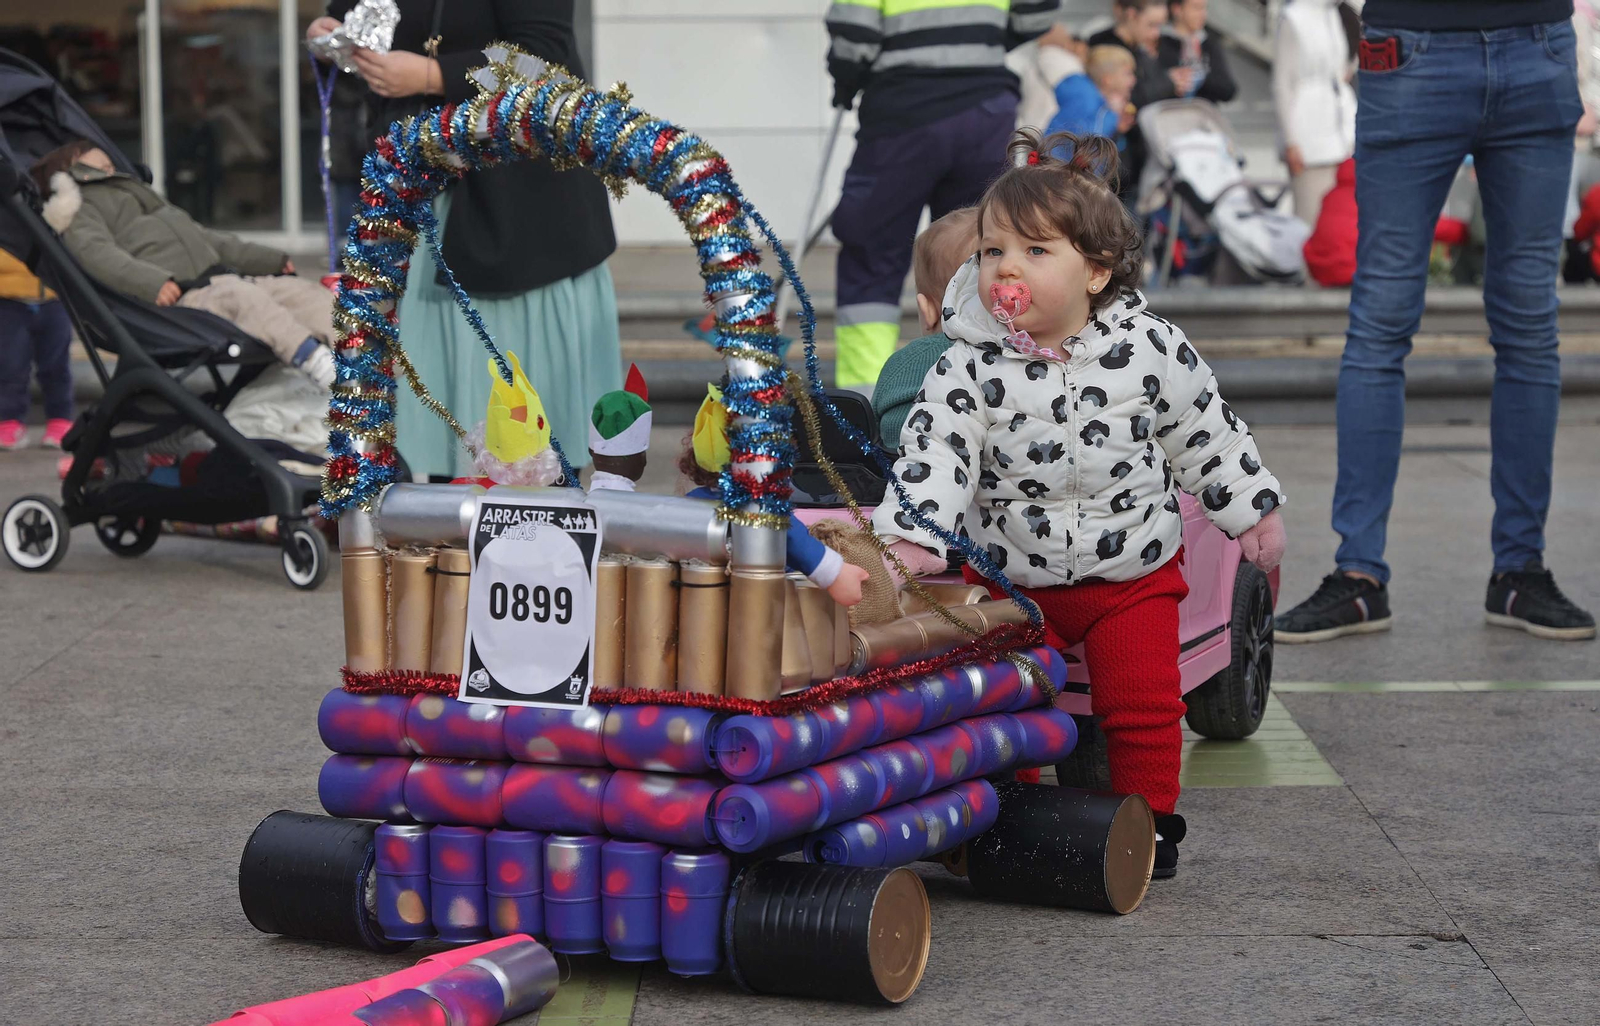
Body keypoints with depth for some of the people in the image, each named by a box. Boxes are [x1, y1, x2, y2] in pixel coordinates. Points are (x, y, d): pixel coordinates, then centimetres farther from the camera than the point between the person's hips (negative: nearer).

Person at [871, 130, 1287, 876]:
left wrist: (1252, 511, 9)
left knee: (1143, 703, 1)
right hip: (1011, 576, 0)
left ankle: (1146, 821, 20)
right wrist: (912, 535, -35)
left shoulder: (1152, 349, -10)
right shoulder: (970, 367, -13)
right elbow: (935, 450, -20)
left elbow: (1207, 433, 3)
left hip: (1133, 570, 0)